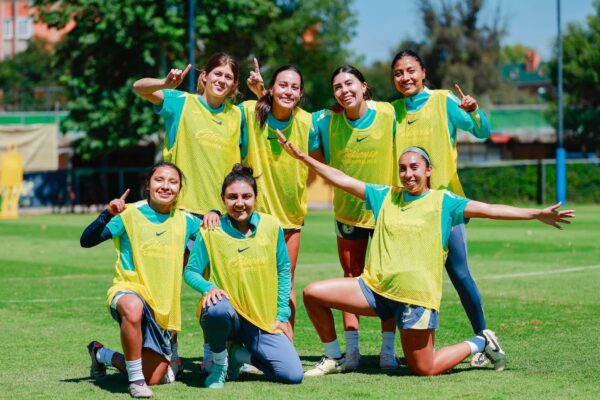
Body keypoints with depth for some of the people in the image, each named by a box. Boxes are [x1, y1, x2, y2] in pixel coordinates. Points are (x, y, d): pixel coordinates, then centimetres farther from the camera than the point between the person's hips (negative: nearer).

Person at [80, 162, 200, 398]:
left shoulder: (185, 221, 7)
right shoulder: (130, 215, -5)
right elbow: (86, 241, -12)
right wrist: (108, 215, -28)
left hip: (165, 306, 5)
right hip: (130, 289, -5)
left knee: (154, 377, 4)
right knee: (133, 308, -44)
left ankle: (102, 354, 33)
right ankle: (135, 380, -26)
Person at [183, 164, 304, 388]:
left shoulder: (271, 226, 0)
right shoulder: (211, 232, -6)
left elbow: (283, 271, 7)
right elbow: (190, 271, -3)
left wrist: (283, 315, 3)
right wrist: (209, 288, -24)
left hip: (265, 320, 3)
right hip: (229, 314, -2)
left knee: (293, 375, -15)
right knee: (217, 309, -41)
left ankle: (242, 355, 16)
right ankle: (218, 365, -8)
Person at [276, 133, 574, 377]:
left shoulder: (442, 202, 0)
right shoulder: (385, 197, 11)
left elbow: (487, 209, -7)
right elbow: (342, 180, 13)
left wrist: (536, 214, -16)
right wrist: (301, 156, 11)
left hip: (416, 297, -5)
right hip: (374, 288, 5)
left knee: (424, 370, -5)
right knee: (313, 294, -5)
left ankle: (480, 344, 22)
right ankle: (333, 359, 15)